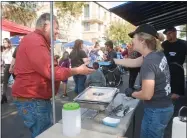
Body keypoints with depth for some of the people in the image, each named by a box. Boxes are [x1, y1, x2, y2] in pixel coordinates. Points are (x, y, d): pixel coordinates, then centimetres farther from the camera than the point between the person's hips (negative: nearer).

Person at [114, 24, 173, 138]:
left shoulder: (148, 62, -28)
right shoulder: (158, 54, -1)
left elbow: (147, 95, -27)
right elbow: (133, 62, 11)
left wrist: (132, 93, -8)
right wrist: (113, 60, 16)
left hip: (156, 111, -8)